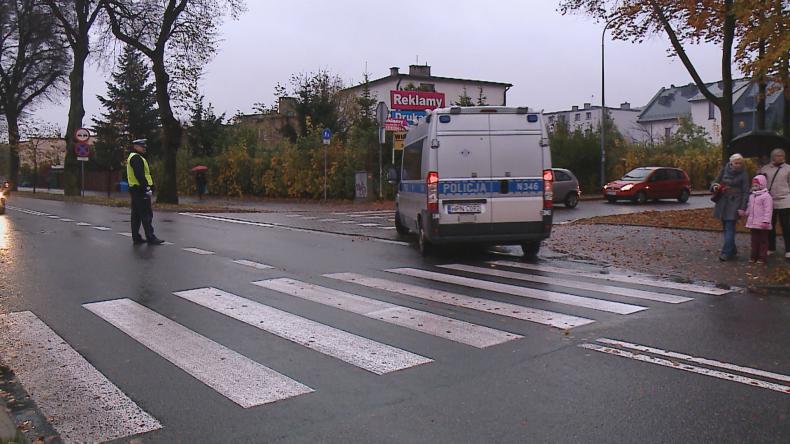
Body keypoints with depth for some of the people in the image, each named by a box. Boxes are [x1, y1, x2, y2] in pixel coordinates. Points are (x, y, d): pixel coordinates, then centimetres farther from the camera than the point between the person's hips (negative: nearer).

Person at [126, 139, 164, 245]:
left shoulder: (132, 157, 22)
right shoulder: (137, 158, -12)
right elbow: (140, 176, -22)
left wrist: (148, 187, 19)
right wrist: (147, 188, -23)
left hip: (135, 190, 11)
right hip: (140, 190, -11)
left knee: (136, 215, 11)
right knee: (147, 215, -9)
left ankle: (136, 237, 14)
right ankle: (150, 237, -8)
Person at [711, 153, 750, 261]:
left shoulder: (743, 174, -4)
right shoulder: (724, 170, 6)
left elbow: (745, 192, -4)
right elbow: (717, 180, 17)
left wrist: (742, 208, -11)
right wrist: (714, 186, -8)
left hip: (734, 203, -5)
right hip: (722, 202, 5)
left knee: (729, 228, -11)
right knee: (726, 227, 10)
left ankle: (726, 252, -13)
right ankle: (732, 250, 22)